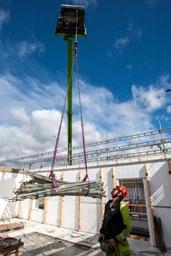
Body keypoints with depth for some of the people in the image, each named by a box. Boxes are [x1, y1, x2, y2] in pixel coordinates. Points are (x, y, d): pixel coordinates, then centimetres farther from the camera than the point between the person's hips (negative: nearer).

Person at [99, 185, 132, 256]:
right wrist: (102, 232, 4)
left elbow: (128, 227, -18)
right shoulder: (108, 204, 1)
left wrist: (116, 239, -19)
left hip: (118, 242, -6)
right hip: (107, 240, 6)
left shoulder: (122, 206, -19)